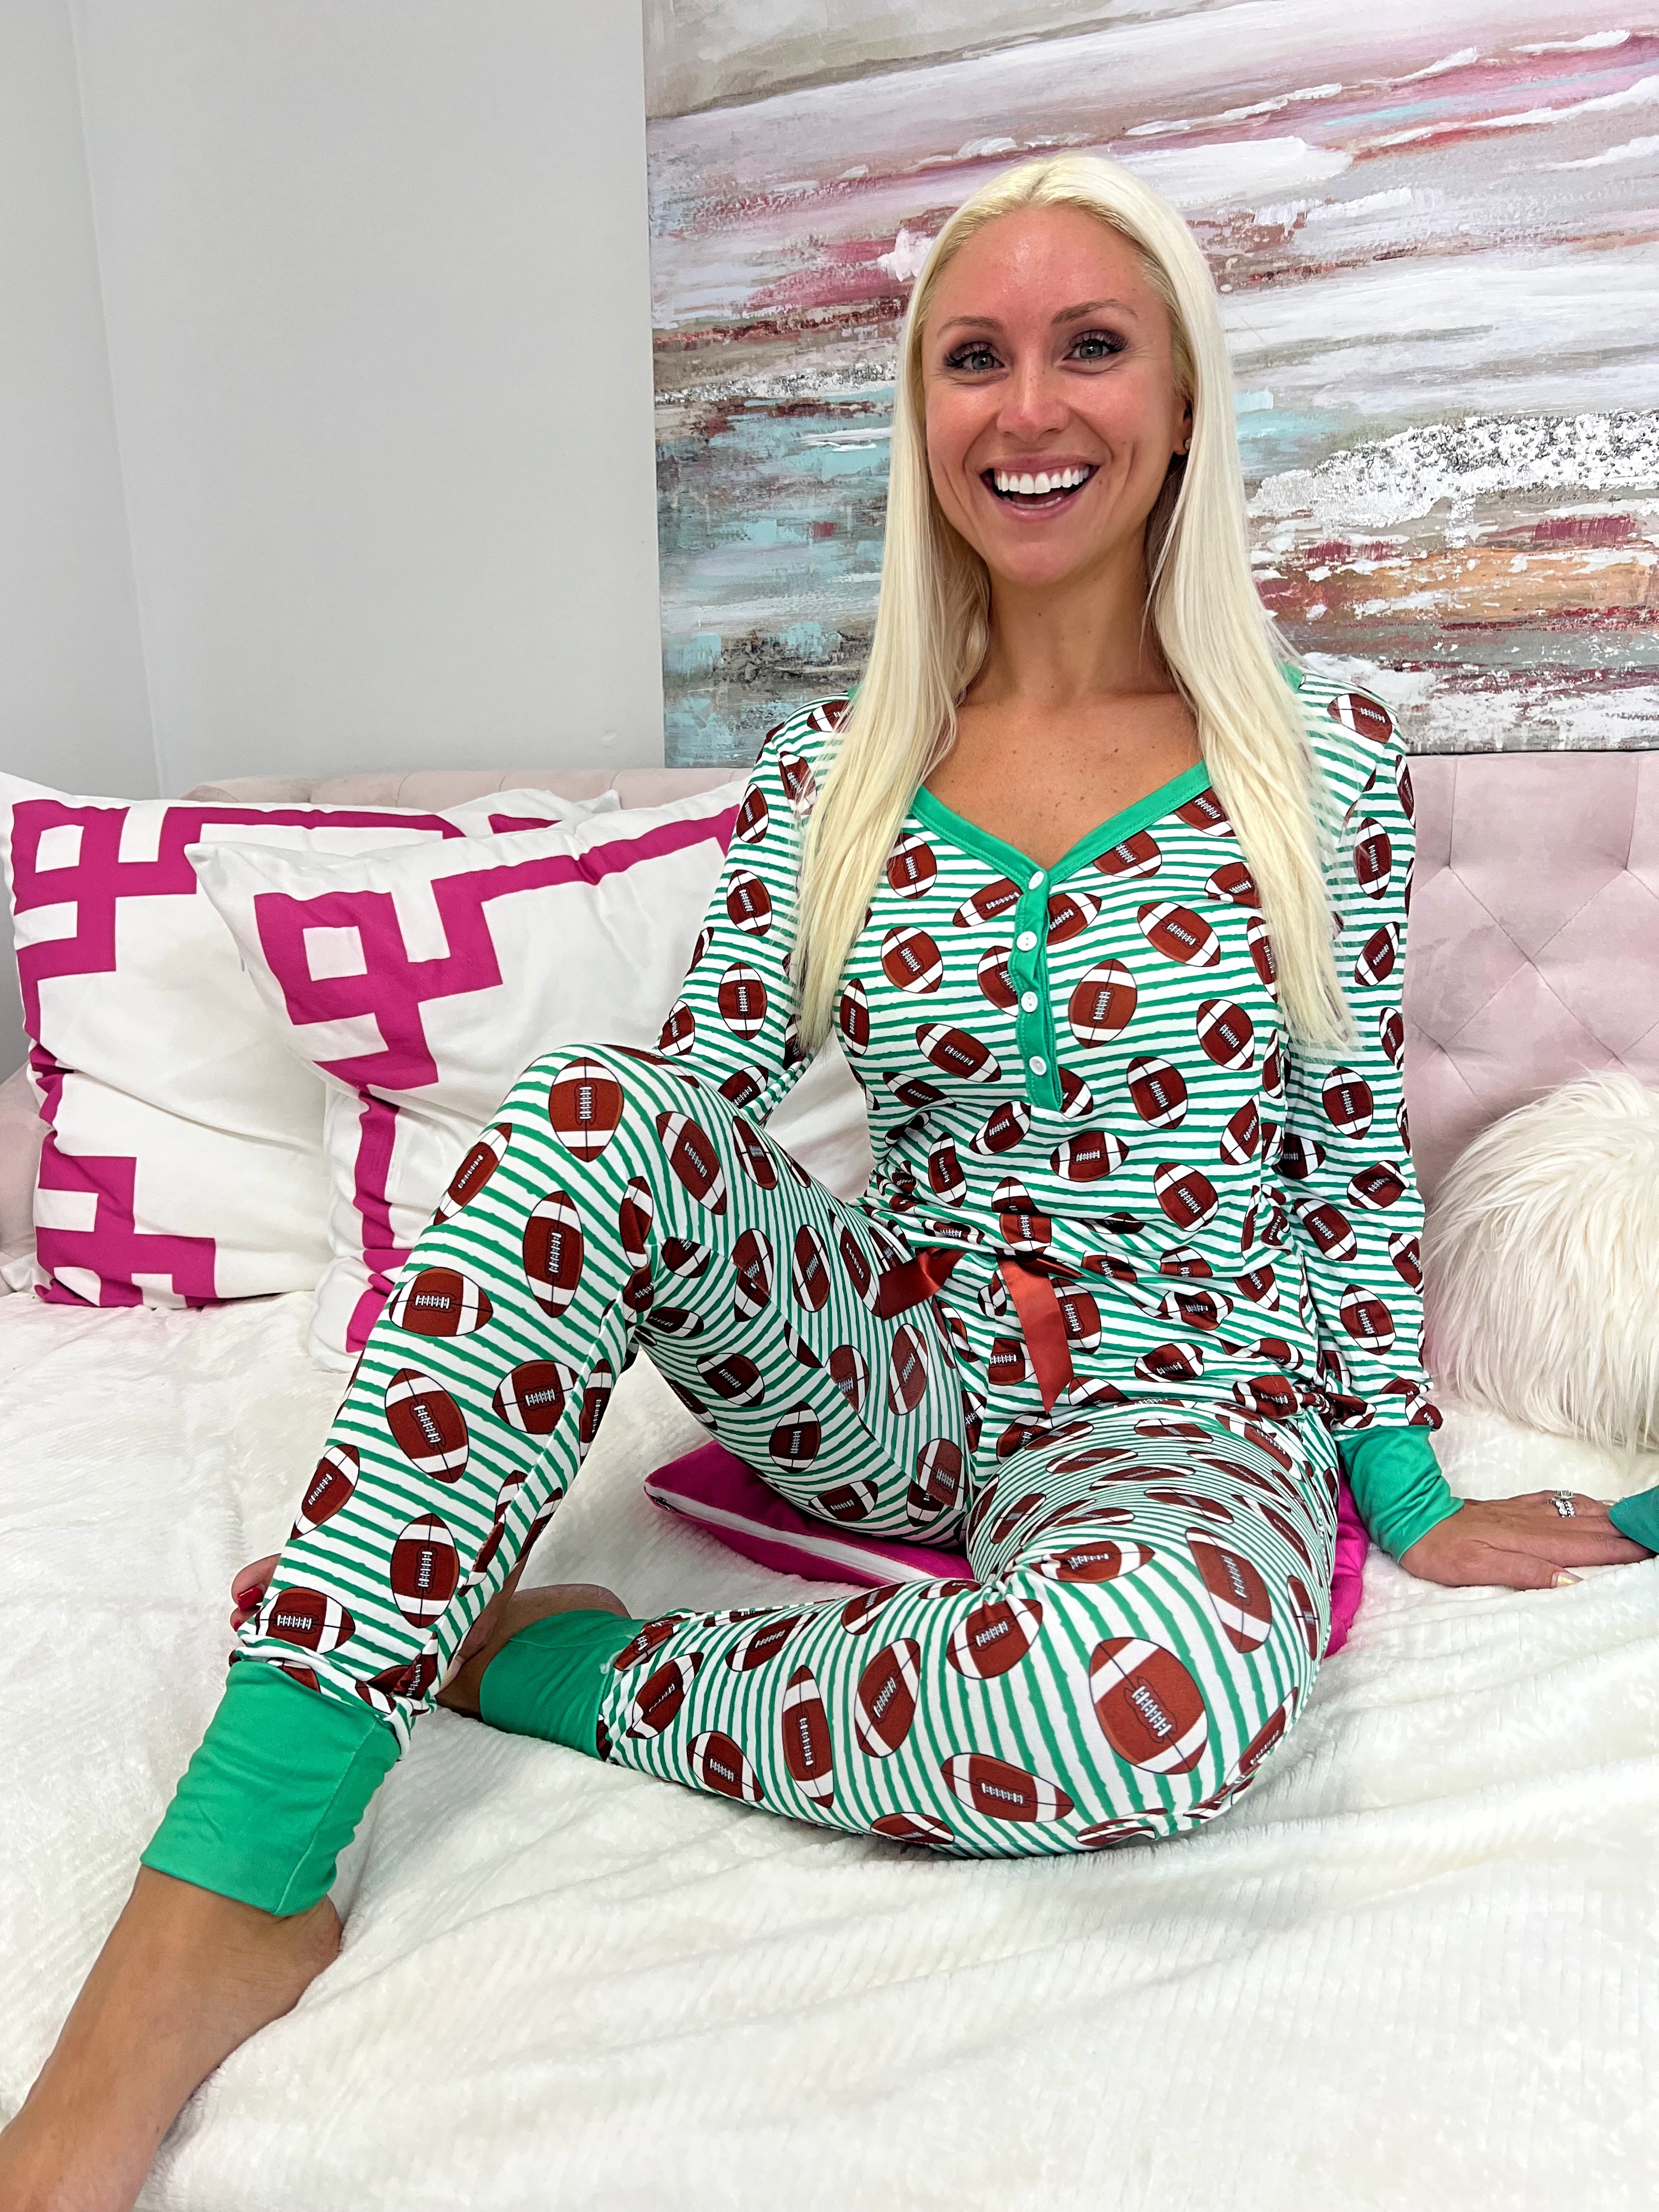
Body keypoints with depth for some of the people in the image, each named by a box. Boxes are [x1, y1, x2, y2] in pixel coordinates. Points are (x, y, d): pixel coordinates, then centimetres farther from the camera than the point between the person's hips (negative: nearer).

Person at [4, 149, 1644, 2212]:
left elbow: (1354, 1150, 4)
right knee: (590, 1107, -29)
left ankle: (569, 1671, -13)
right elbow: (688, 1110, 1)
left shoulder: (1329, 756, -1)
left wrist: (1408, 1494, 4)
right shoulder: (829, 770, 2)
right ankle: (223, 1895, -27)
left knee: (1163, 1686, -39)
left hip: (1184, 1415, -1)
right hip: (894, 1369, 2)